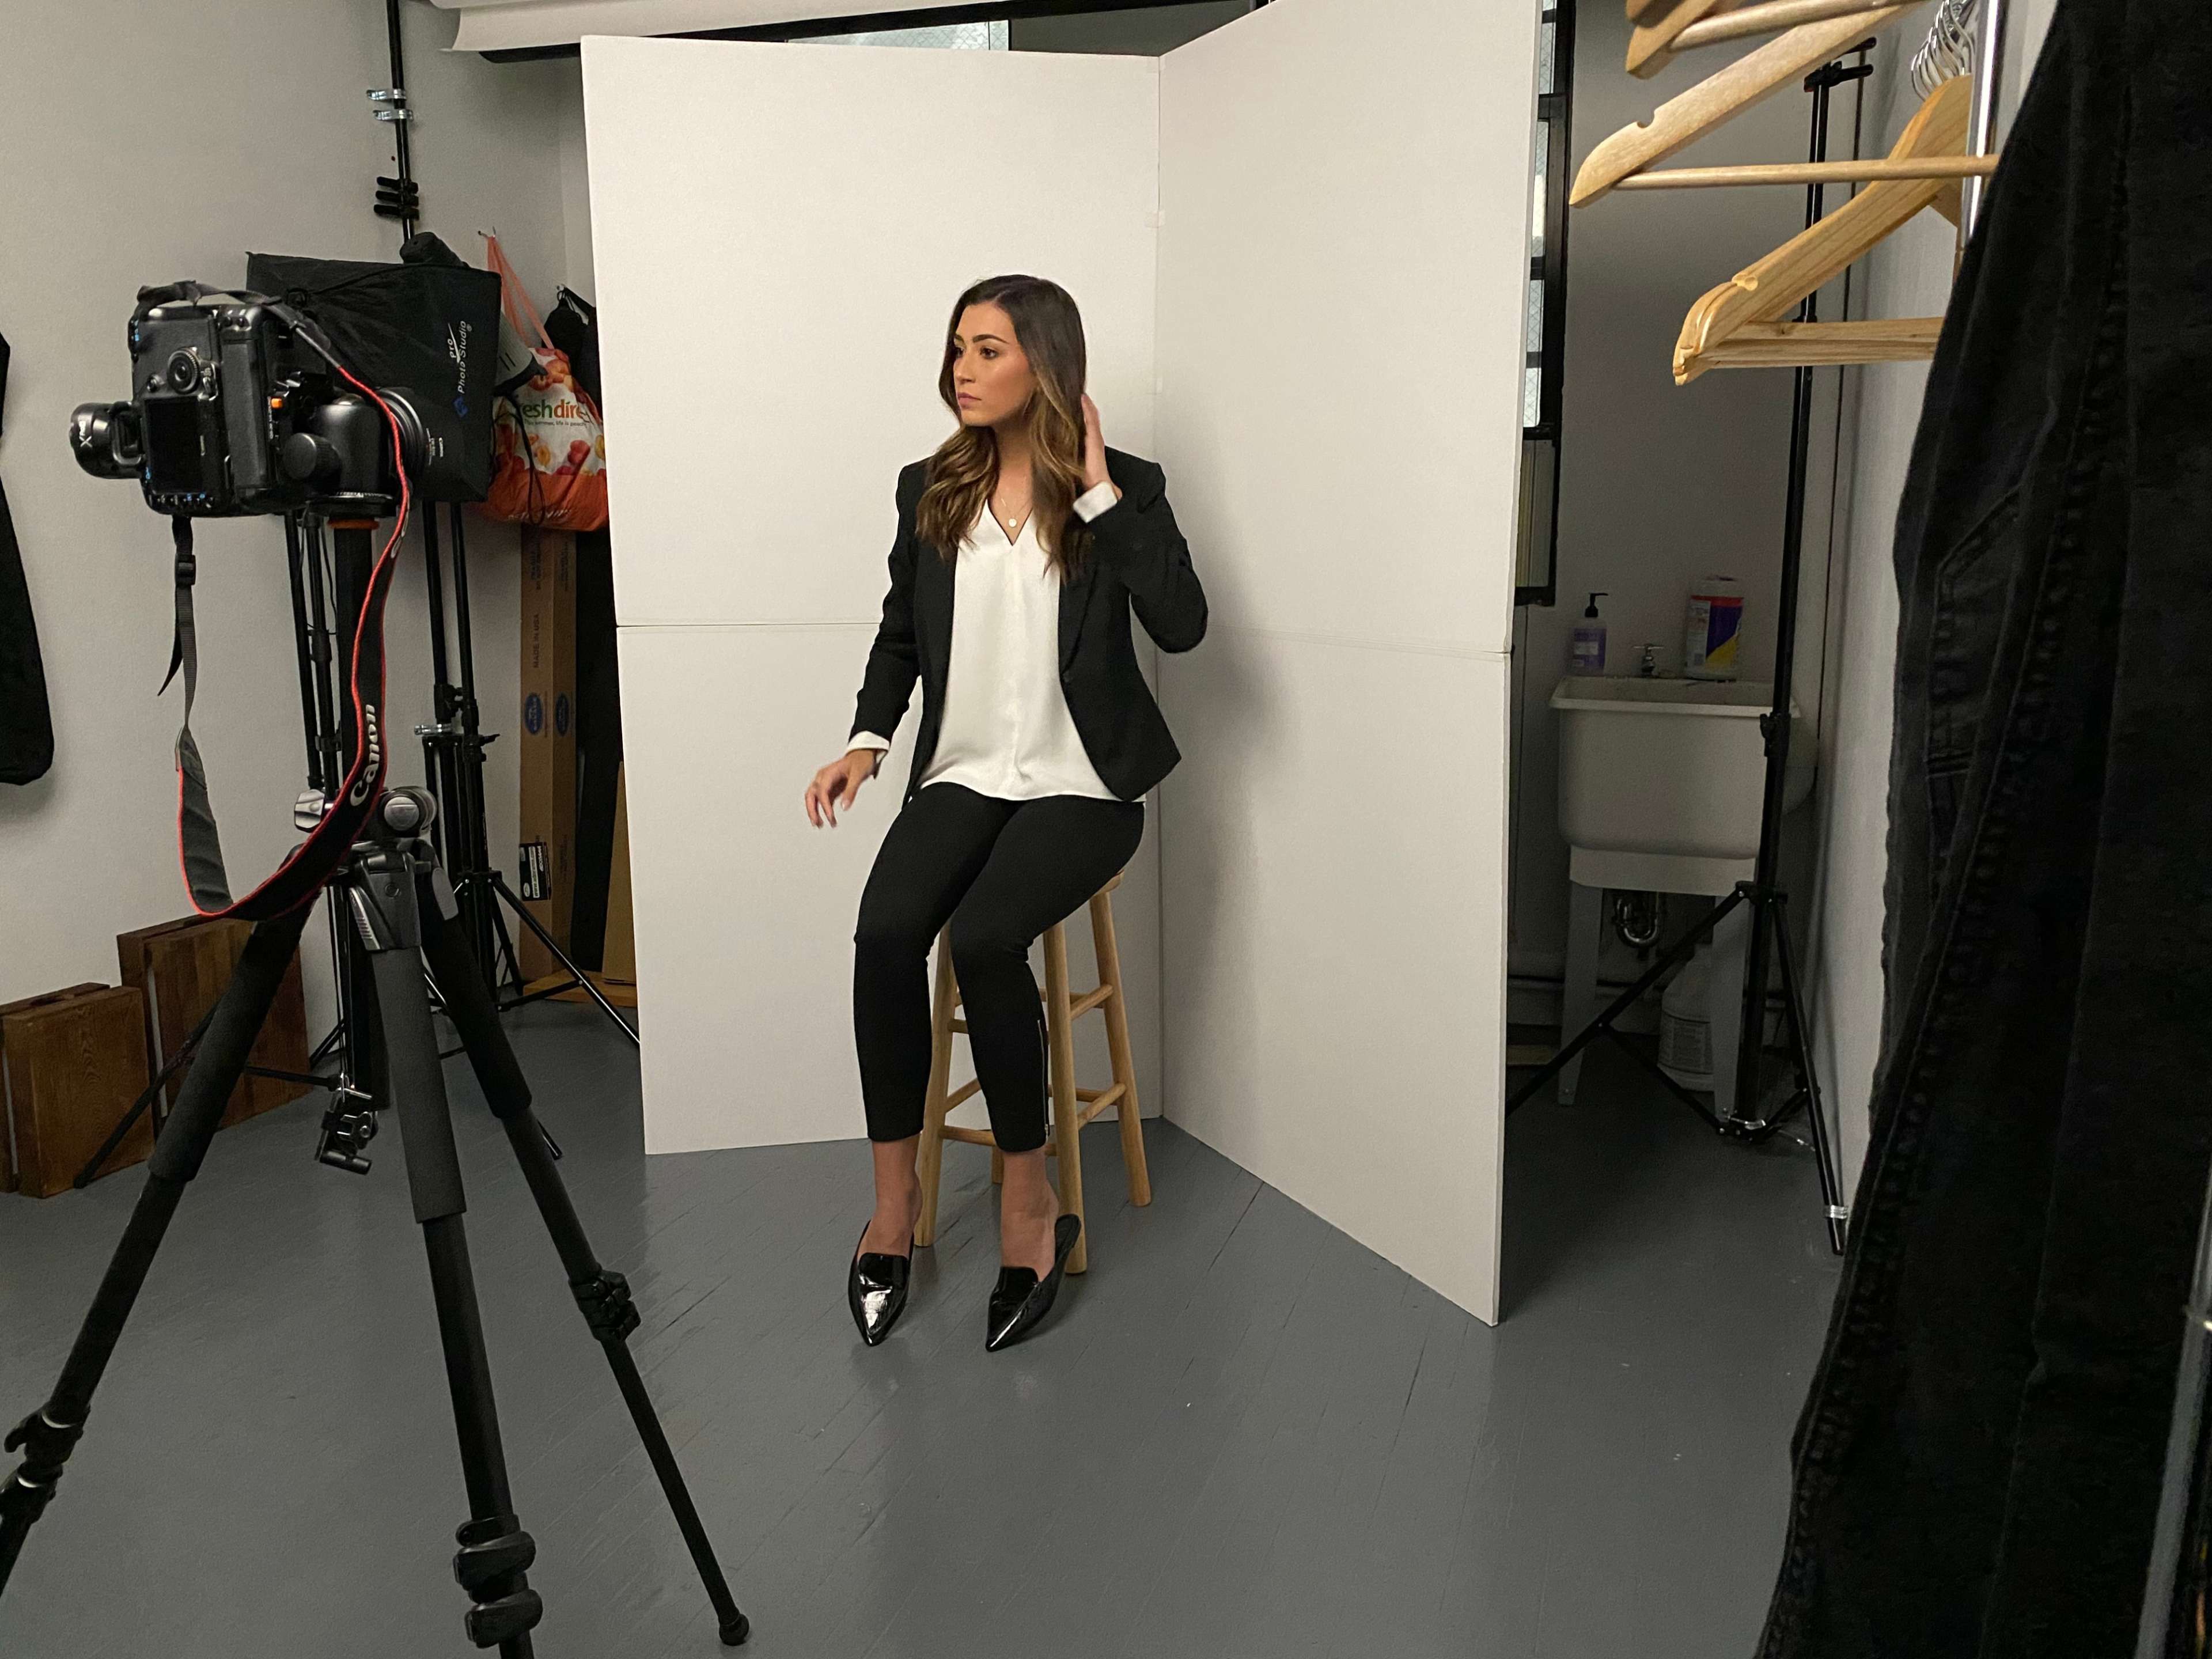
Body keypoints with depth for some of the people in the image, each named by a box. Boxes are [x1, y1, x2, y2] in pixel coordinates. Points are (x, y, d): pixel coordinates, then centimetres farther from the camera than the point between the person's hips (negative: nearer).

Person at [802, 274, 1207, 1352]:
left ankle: (1030, 1201, -9)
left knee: (985, 938, -29)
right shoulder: (929, 490, 10)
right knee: (885, 933, -25)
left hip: (1081, 783, -3)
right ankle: (894, 1196, -9)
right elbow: (900, 633, 18)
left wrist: (1100, 492, -13)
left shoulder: (1126, 487, 0)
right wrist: (868, 740, 3)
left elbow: (1180, 624, -14)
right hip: (963, 774, 4)